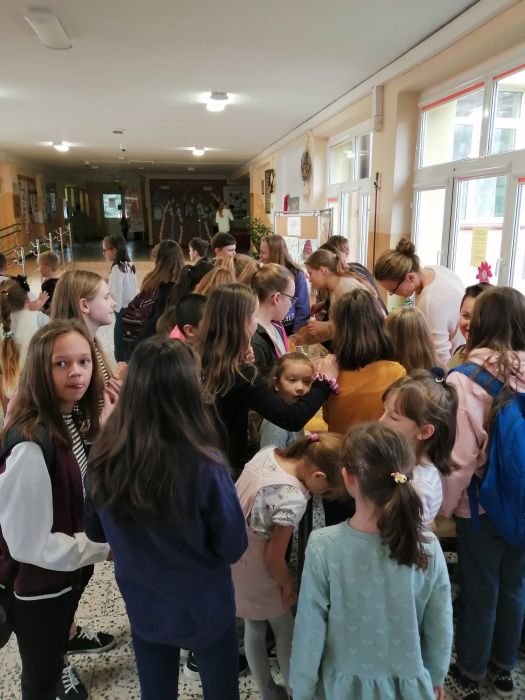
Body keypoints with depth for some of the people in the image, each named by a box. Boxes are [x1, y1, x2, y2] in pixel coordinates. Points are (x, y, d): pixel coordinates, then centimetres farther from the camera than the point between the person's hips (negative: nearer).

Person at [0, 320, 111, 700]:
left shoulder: (77, 420, -7)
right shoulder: (30, 445, -33)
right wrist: (104, 547, -18)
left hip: (70, 567, 7)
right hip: (37, 582, -7)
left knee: (54, 651, 32)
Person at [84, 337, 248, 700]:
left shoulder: (104, 458, -20)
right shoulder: (205, 466, -32)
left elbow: (96, 532, -1)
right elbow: (234, 547, -16)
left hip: (142, 608, 3)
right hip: (205, 609, -3)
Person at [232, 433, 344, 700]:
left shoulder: (267, 452, -12)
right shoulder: (293, 499, -33)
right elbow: (273, 558, -22)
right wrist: (288, 585, -1)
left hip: (230, 558, 7)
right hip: (255, 572, -7)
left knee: (253, 628, 25)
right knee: (285, 631, 20)